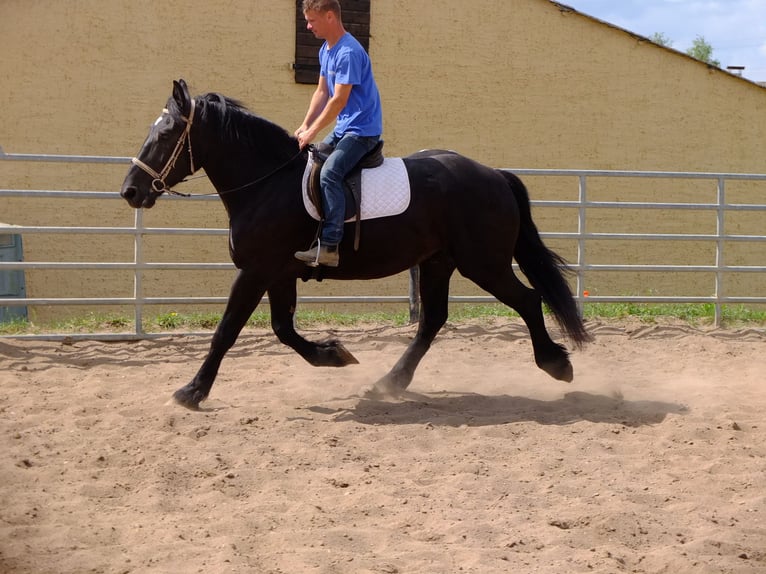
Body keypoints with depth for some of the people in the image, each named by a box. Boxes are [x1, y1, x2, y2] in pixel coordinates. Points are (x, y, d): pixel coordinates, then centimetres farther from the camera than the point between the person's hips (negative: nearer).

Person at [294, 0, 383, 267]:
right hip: (343, 129, 11)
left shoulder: (349, 53, -20)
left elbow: (339, 100, -22)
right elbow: (322, 92, 15)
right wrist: (305, 126, 4)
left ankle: (329, 246, -32)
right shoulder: (326, 51, 12)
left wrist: (312, 132, -16)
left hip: (362, 130, -11)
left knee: (329, 173, -27)